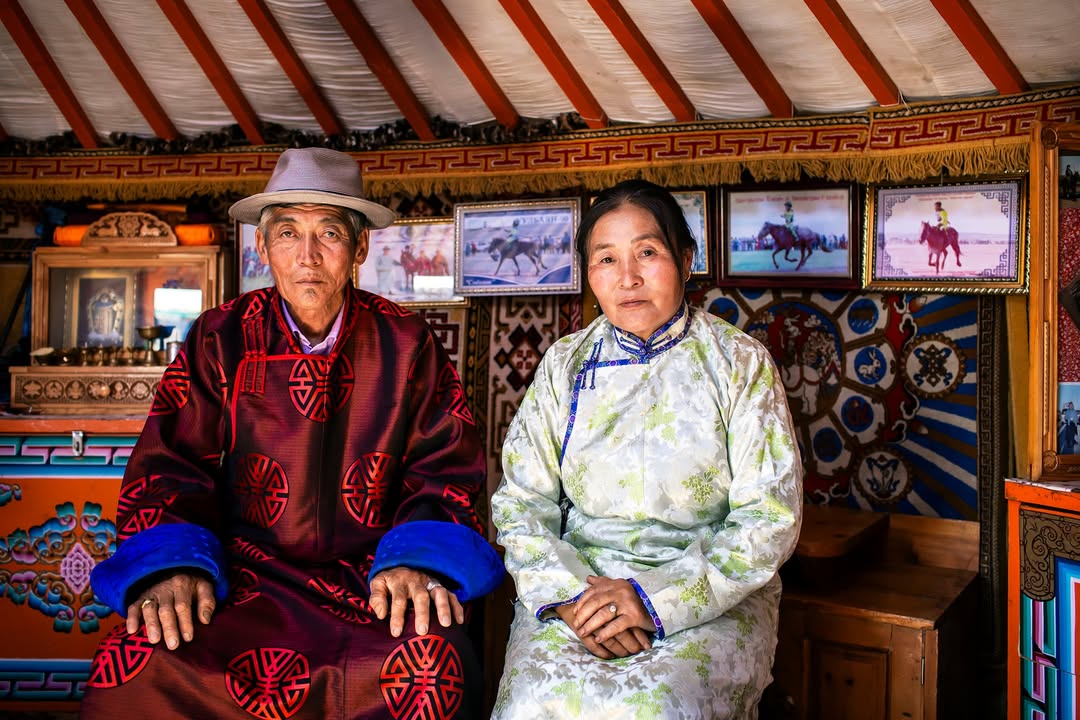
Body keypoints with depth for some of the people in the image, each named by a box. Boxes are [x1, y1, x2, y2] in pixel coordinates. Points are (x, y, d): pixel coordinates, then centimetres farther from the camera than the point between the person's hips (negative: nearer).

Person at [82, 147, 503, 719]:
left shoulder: (407, 344, 4)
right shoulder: (220, 339, 5)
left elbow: (444, 469, 2)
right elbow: (168, 467, 2)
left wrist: (417, 559, -18)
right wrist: (172, 566, -18)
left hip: (370, 574, 0)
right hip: (243, 570, 0)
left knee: (434, 663, -32)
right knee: (135, 664, -29)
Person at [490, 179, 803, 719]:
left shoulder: (740, 364, 0)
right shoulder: (564, 364, 7)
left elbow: (771, 517, -5)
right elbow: (519, 502, 5)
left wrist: (657, 598, -16)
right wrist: (568, 594, -13)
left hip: (712, 596, -1)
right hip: (575, 581, 2)